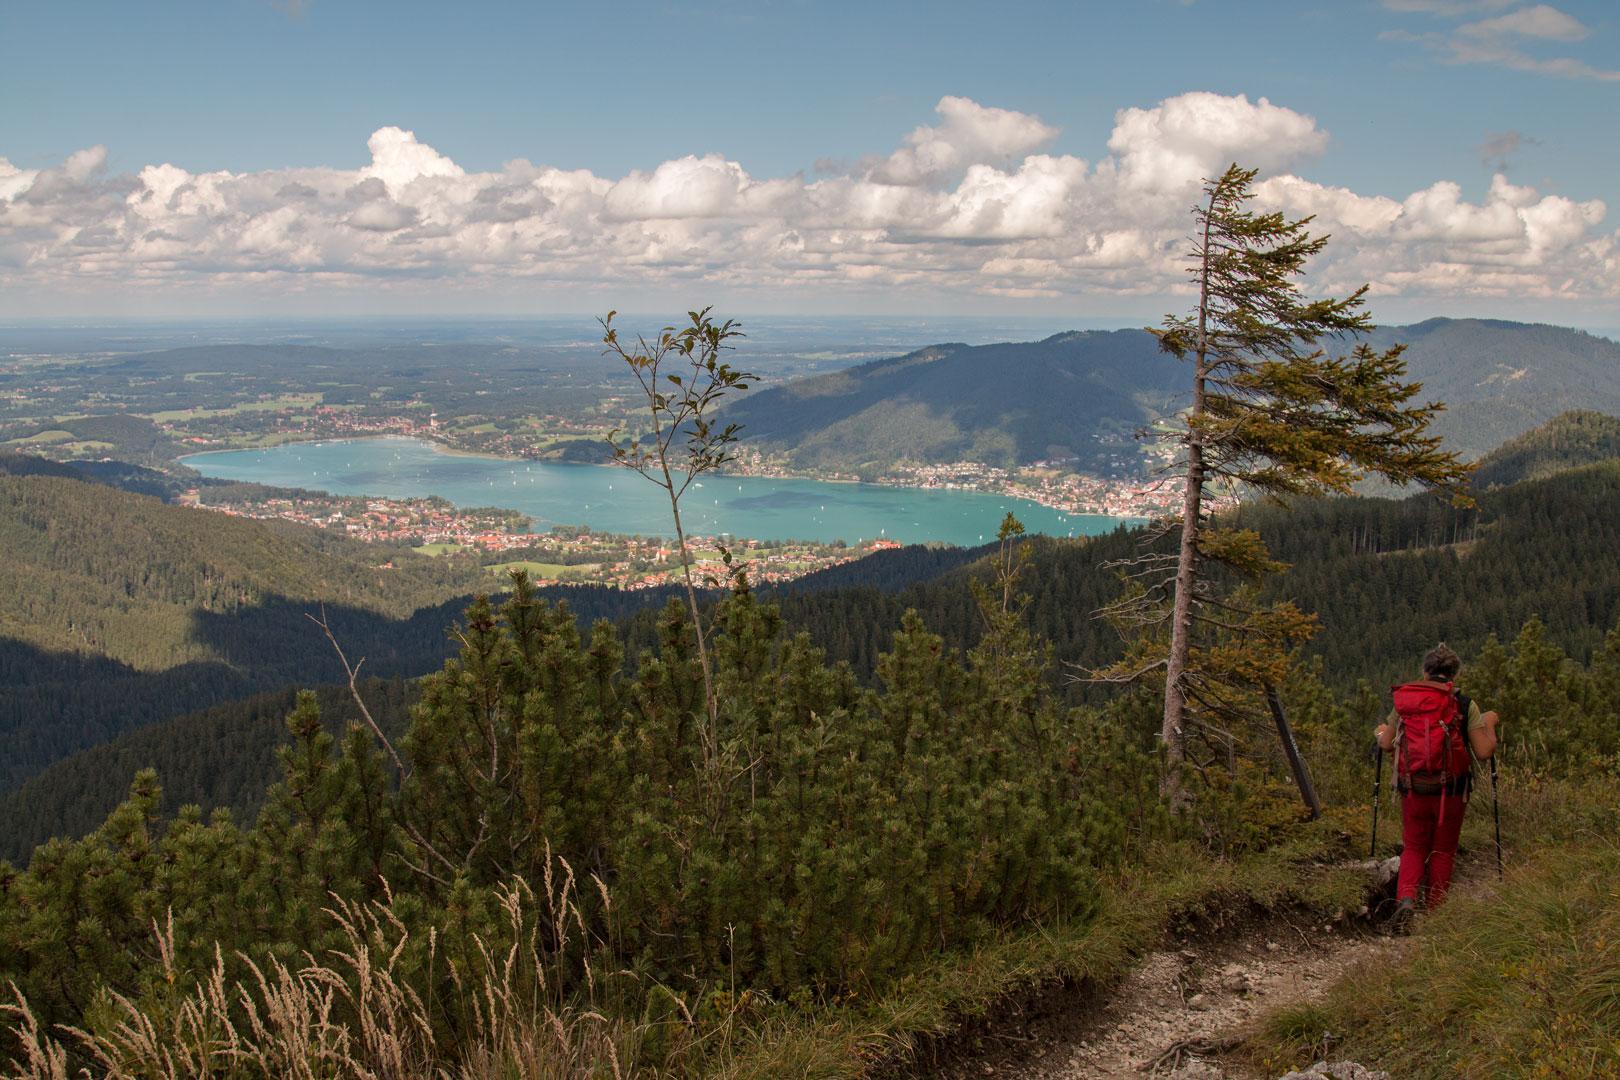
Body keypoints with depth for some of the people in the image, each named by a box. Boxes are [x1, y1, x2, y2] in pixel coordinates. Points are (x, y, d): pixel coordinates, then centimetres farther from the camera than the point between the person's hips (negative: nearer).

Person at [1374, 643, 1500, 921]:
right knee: (1443, 852, 15)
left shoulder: (1403, 700, -1)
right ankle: (1435, 913, 19)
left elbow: (1387, 745, 5)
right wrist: (1490, 724, 9)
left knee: (1414, 848, 16)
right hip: (1451, 791, -1)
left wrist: (1381, 732, 28)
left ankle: (1405, 896, -9)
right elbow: (1483, 753, -9)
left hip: (1413, 790, 1)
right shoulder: (1465, 705, -7)